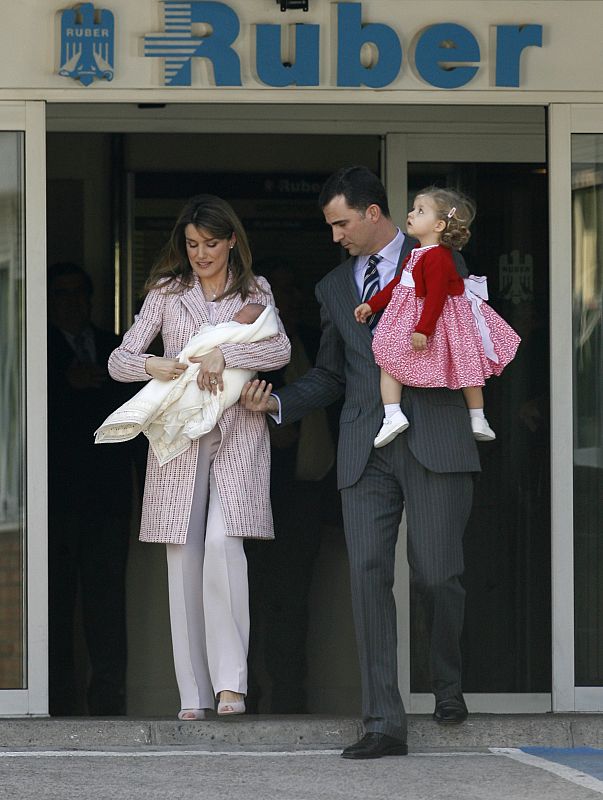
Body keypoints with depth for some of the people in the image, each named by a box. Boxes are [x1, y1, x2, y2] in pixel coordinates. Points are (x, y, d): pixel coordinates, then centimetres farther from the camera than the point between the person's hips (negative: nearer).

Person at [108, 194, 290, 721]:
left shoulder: (255, 293, 10)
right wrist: (152, 366, -15)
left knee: (223, 542, -20)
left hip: (237, 434, -2)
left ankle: (231, 681, -18)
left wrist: (223, 356, -19)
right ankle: (193, 693, 0)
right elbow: (119, 360, 7)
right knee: (184, 557, -3)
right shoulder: (166, 293, 12)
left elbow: (280, 349, -7)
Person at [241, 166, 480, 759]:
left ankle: (448, 685, 24)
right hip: (365, 448, 3)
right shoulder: (334, 287, 20)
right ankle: (384, 723, -10)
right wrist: (276, 402, 9)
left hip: (434, 440, -3)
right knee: (367, 574, -9)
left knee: (435, 574, -5)